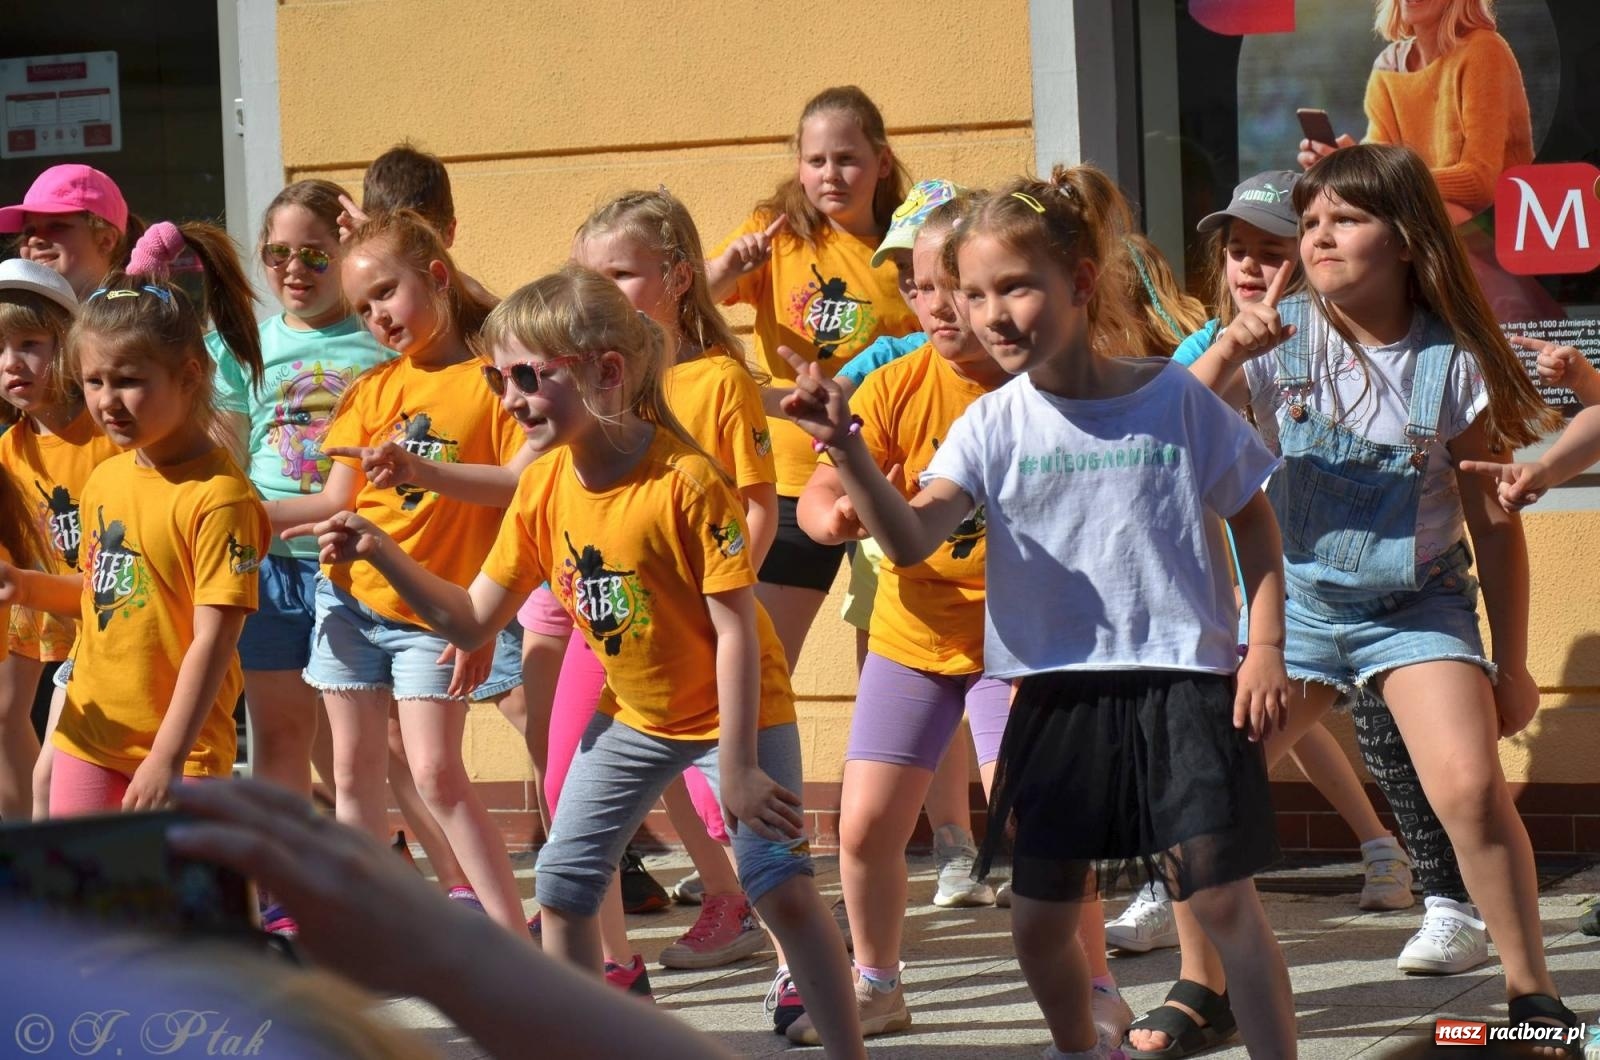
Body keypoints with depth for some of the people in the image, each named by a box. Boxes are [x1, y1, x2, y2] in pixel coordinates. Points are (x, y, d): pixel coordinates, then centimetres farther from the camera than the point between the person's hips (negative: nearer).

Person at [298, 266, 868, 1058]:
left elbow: (735, 628, -24)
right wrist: (380, 555, -15)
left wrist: (736, 767, -24)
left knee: (780, 885, -16)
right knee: (561, 884, 6)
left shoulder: (686, 480, -27)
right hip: (631, 716, 7)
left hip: (736, 708, -7)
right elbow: (472, 620, -3)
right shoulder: (543, 490, -7)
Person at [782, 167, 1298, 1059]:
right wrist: (848, 452, -29)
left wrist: (1266, 646, -3)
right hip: (1058, 691, 3)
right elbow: (911, 537, -14)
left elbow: (1254, 521, 6)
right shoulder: (994, 426, 0)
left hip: (1182, 682, -3)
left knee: (1225, 900, -8)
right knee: (1038, 920, 9)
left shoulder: (1175, 399, -4)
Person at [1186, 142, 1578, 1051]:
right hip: (1297, 597, 2)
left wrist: (1512, 664, 0)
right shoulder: (1283, 338, -7)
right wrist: (1224, 355, -29)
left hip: (1420, 605, -2)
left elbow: (1494, 523, -3)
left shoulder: (1452, 363, -10)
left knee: (1472, 788, -21)